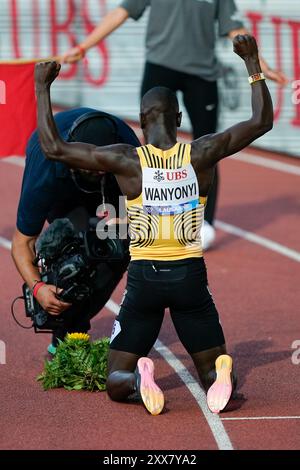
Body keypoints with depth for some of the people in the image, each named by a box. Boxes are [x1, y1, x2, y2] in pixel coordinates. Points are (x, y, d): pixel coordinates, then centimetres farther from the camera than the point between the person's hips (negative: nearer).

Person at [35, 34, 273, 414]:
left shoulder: (127, 161, -8)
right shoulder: (201, 155, -4)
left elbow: (53, 148, -6)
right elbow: (261, 122, 5)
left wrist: (42, 87, 2)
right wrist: (252, 63, 10)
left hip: (144, 278, -1)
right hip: (190, 276, 1)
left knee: (117, 383, 10)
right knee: (213, 371, 12)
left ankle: (139, 378, -28)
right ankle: (221, 373, -26)